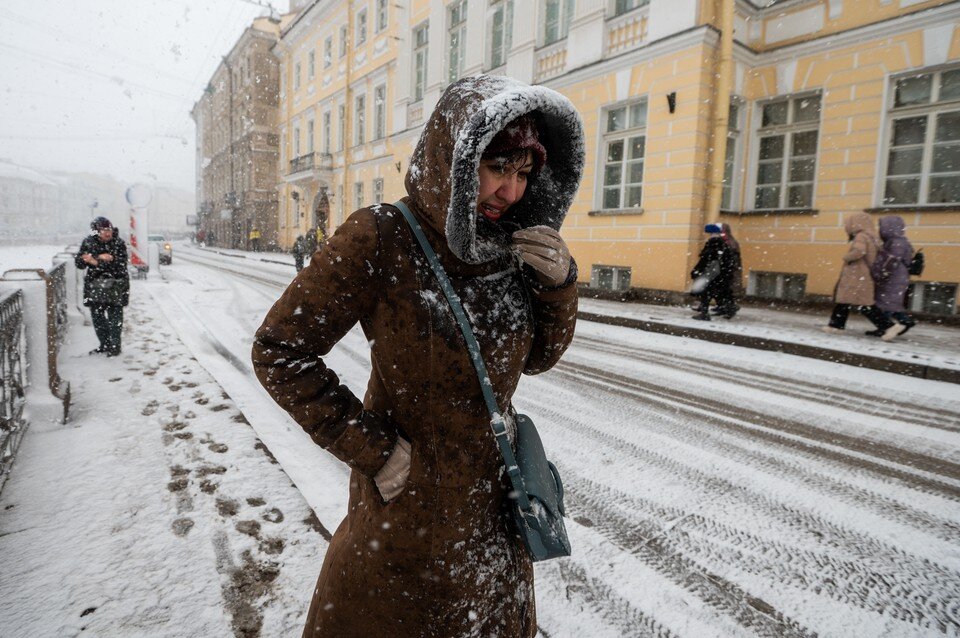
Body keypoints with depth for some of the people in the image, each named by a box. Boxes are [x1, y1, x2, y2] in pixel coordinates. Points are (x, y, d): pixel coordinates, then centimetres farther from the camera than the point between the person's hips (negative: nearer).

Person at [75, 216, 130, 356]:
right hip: (95, 284, 4)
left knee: (114, 317, -2)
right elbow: (79, 263, 0)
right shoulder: (88, 242, 1)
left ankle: (115, 346, 10)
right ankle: (104, 344, 25)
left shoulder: (119, 243, -10)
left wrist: (96, 262, -24)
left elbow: (120, 266, -18)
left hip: (115, 285, -4)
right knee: (97, 316, 10)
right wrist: (102, 259, -18)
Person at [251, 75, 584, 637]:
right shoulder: (382, 239, -20)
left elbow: (537, 358, 3)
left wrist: (559, 285, -15)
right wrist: (370, 448, -17)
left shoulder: (504, 248, -6)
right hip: (408, 493, -4)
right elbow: (279, 349, -17)